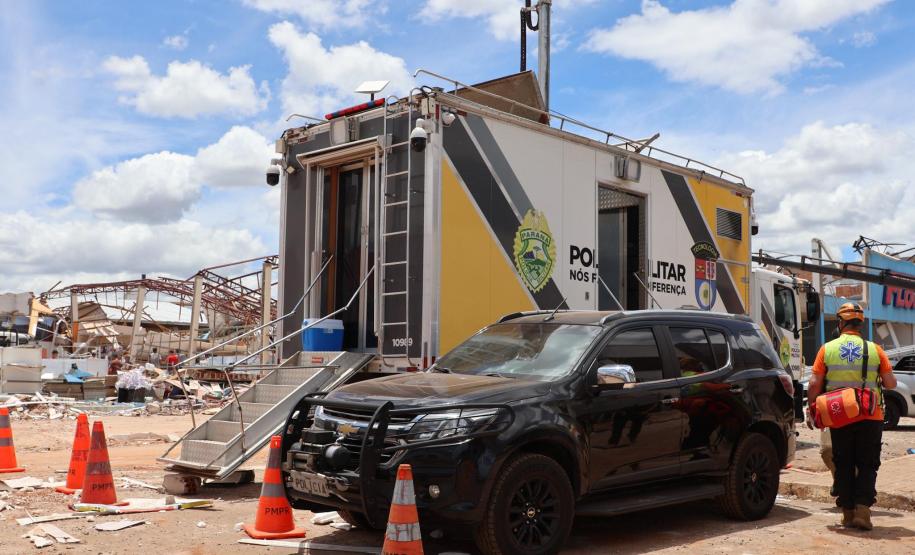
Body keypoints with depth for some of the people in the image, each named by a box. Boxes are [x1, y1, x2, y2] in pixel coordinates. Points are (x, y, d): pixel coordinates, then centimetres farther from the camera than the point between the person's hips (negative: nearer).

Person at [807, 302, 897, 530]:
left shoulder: (827, 349, -2)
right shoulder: (874, 350, -2)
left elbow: (814, 384, -5)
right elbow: (891, 384, -2)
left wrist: (812, 409, 8)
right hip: (870, 417, -1)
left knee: (843, 466, 11)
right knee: (867, 465, 8)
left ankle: (848, 513, 13)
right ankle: (862, 509, -3)